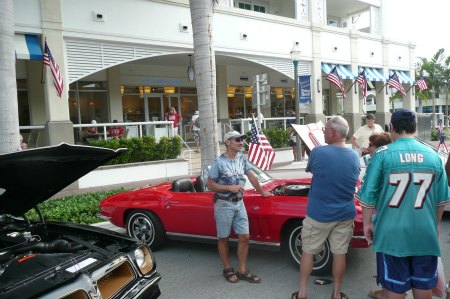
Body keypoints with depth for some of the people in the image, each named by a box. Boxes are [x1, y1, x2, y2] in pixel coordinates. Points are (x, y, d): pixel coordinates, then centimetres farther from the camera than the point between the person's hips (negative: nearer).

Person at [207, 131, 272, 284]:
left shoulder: (242, 159, 3)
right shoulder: (218, 162, -14)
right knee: (223, 238, 8)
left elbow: (252, 177, 14)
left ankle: (242, 270, 18)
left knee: (245, 237, 5)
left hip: (239, 203, 6)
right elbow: (210, 185, -12)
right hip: (223, 205, -5)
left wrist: (262, 192, 20)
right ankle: (227, 269, 25)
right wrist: (229, 188, -21)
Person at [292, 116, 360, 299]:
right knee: (339, 253, 13)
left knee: (308, 252, 11)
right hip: (345, 215, 3)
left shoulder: (318, 152, -17)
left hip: (318, 215, -3)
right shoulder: (355, 157, -3)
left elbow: (309, 169, 3)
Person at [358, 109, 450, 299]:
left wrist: (367, 223, 3)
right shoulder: (433, 156, 2)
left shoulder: (383, 154, -10)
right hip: (425, 234, 3)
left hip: (392, 234, -3)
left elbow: (368, 195, -10)